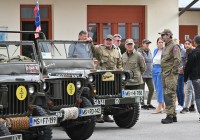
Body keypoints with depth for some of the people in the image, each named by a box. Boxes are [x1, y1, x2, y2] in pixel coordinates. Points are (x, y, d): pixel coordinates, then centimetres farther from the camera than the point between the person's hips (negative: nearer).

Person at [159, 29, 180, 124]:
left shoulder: (174, 46, -9)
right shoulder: (166, 47, 19)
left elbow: (177, 60, -18)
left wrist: (173, 71, -16)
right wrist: (163, 73, 16)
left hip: (171, 75, -10)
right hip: (164, 75, 10)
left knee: (170, 95, -11)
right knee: (166, 95, 11)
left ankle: (170, 116, -12)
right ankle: (173, 116, 16)